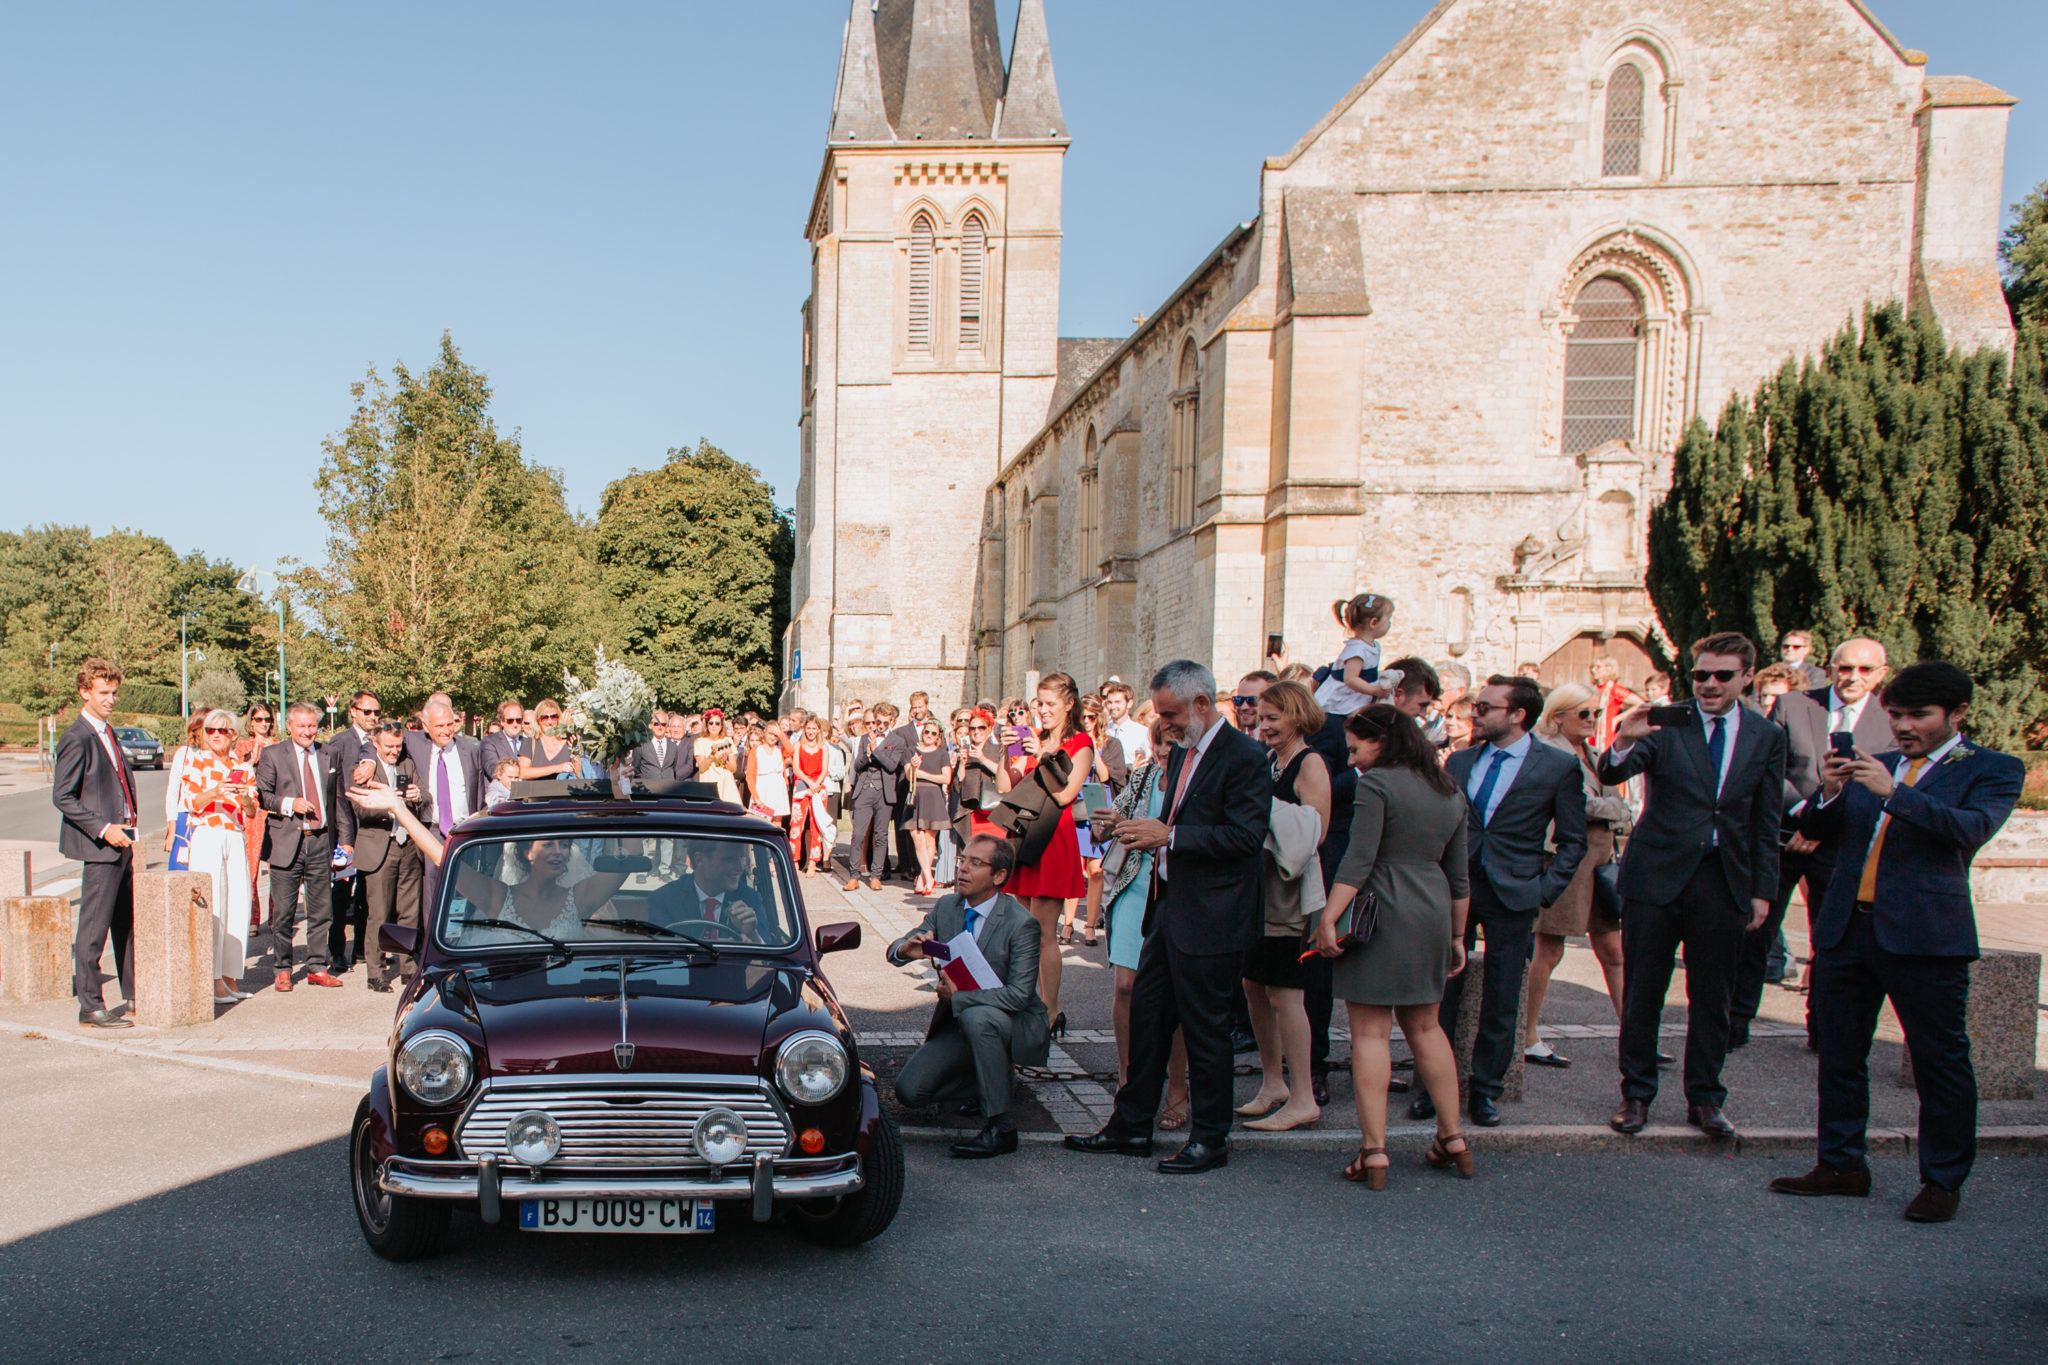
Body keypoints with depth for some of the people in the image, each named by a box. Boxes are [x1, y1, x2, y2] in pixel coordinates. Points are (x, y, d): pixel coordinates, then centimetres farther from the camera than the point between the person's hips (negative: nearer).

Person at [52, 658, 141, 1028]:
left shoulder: (107, 733, 15)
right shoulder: (77, 738, -11)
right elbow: (62, 797, -15)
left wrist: (129, 819, 12)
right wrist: (103, 829, -19)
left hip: (122, 842, 9)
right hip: (99, 846, -9)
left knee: (127, 923, 15)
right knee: (93, 928, -3)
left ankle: (134, 996, 24)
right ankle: (90, 1007, 3)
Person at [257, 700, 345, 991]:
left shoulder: (328, 756, 12)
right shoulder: (272, 755, 2)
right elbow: (262, 795, -2)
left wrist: (338, 841, 10)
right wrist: (289, 803, -18)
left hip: (321, 841, 3)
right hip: (287, 842, -3)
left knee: (321, 909, 6)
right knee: (283, 912, 1)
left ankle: (317, 968, 17)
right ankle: (281, 970, 13)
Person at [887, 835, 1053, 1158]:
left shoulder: (1021, 924, -18)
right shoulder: (946, 907, 0)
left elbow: (1019, 995, -25)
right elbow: (895, 951, 1)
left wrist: (958, 997, -27)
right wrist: (906, 950, -23)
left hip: (1014, 1026, -6)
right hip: (957, 1022, 6)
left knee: (975, 1016, -38)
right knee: (909, 1091, -11)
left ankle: (1000, 1128, -27)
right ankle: (988, 1081, 14)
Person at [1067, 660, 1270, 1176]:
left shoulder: (1244, 758, -14)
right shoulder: (1181, 752, 15)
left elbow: (1245, 835, -22)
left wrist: (1168, 836, -23)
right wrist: (1138, 830, 7)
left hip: (1210, 921, -9)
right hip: (1170, 914, 9)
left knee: (1205, 1027, 2)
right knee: (1146, 1016, 14)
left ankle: (1209, 1138, 18)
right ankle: (1131, 1126, 26)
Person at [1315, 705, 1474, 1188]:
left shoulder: (1376, 784, -8)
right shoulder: (1450, 792, 13)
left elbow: (1359, 860, -17)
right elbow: (1459, 876, 16)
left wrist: (1328, 918, -17)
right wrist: (1457, 935, 22)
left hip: (1383, 913, -7)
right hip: (1433, 915, 7)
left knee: (1371, 1032, -2)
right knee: (1425, 1028, 19)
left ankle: (1374, 1150, -2)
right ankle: (1453, 1137, 24)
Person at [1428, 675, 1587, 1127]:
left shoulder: (1560, 767, -2)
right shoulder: (1459, 762, 9)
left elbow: (1572, 841, 2)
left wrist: (1543, 891, -6)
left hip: (1512, 895, -3)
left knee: (1501, 1001, 5)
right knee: (1442, 991, 3)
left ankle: (1485, 1090, 19)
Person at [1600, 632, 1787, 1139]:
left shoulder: (1767, 737, 6)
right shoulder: (1665, 723, -3)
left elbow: (1767, 824, 9)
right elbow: (1610, 775, -16)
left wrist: (1763, 890, 5)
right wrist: (1624, 743, -37)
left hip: (1724, 882, 2)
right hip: (1658, 874, -2)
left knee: (1711, 999, 10)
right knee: (1641, 993, 5)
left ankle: (1705, 1100, 24)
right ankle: (1636, 1093, 20)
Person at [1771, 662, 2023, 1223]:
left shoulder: (1993, 769, 2)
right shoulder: (1876, 765, 15)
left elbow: (1972, 828, -17)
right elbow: (1820, 831, 13)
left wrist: (1892, 792, -23)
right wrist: (1830, 793, -7)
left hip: (1926, 934, -5)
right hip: (1846, 926, 5)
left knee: (1940, 1062, 3)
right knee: (1839, 1056, 12)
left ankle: (1943, 1181, 17)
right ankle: (1841, 1166, 24)